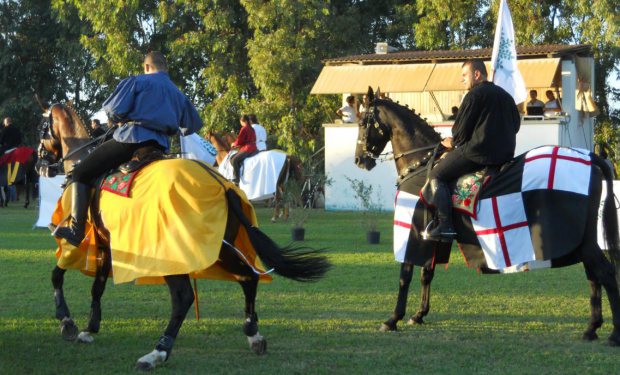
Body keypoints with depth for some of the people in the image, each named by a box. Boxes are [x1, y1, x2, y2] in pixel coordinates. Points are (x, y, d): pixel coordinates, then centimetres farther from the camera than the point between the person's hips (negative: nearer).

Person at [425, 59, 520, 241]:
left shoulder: (474, 95, -8)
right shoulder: (506, 96, 18)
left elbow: (461, 130, -8)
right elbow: (516, 124, 24)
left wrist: (453, 143, 12)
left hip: (479, 152, -9)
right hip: (506, 154, 9)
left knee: (436, 176, -1)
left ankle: (445, 225, -15)